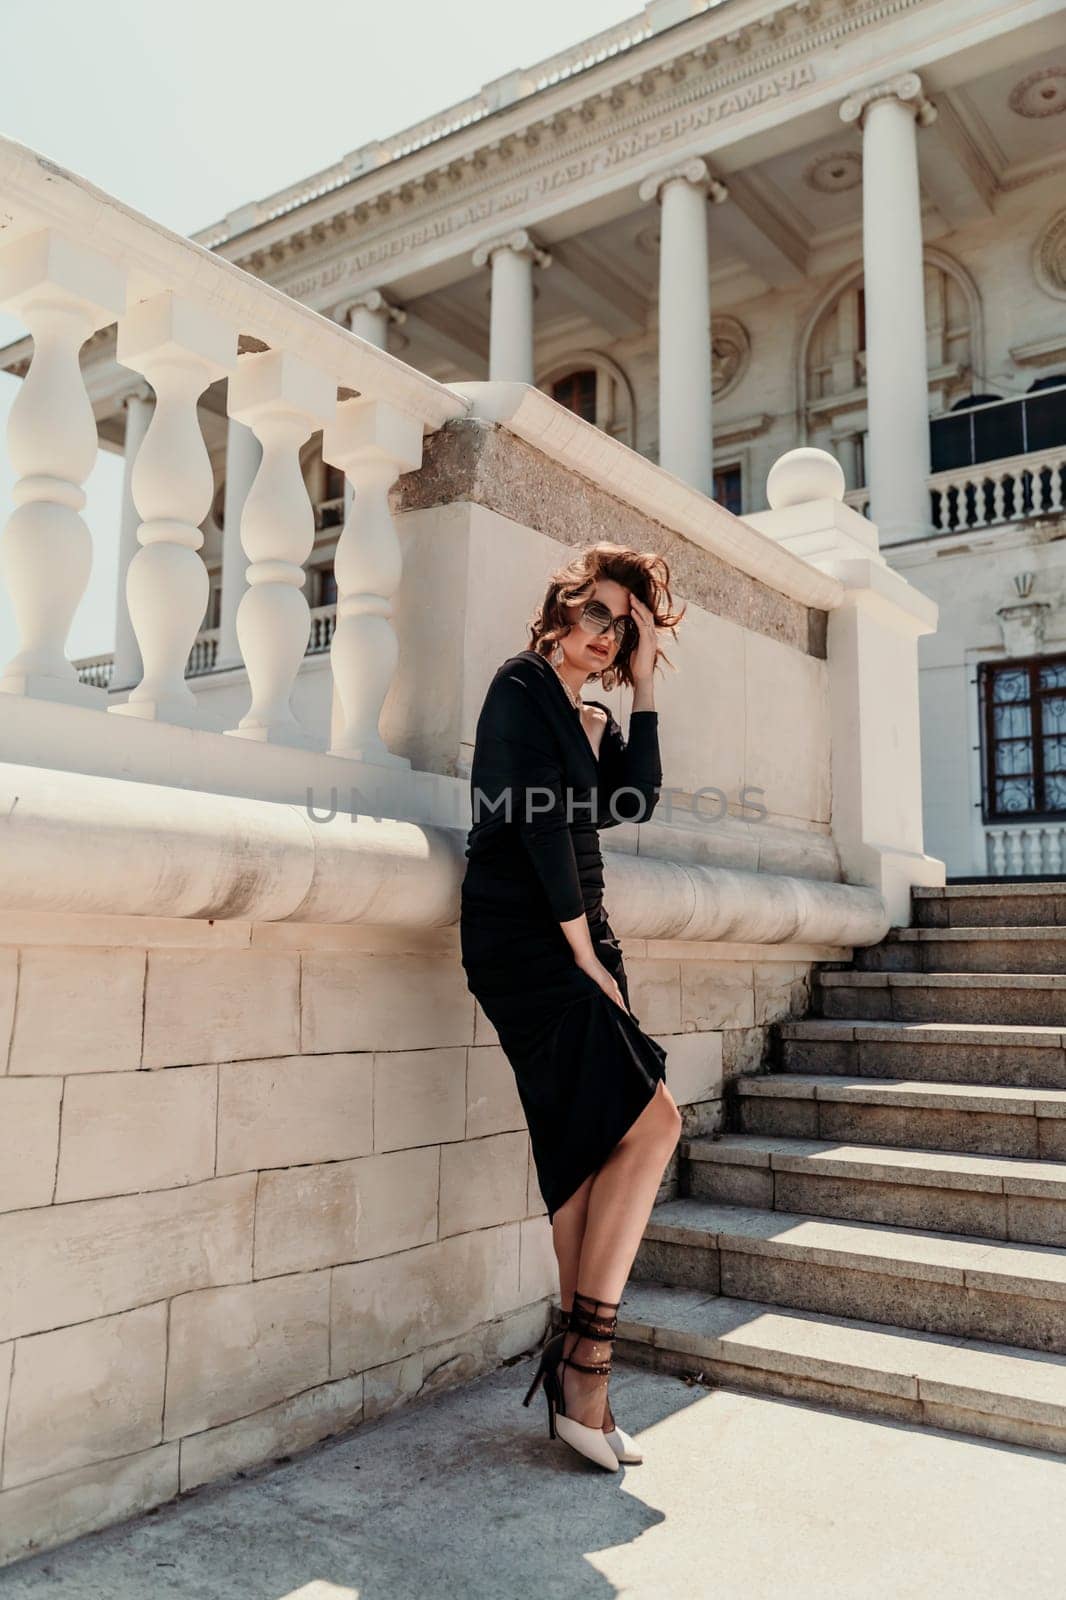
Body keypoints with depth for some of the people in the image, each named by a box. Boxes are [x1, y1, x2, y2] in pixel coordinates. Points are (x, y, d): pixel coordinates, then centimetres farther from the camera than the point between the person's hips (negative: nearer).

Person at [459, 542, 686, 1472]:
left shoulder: (595, 721, 22)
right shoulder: (523, 685, -2)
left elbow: (637, 801, 5)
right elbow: (538, 817, -11)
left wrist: (645, 688, 6)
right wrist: (580, 944, -13)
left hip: (573, 937, 8)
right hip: (521, 935, -8)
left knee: (590, 1151, 4)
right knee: (651, 1123, -16)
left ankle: (577, 1365, 12)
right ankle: (586, 1366, -7)